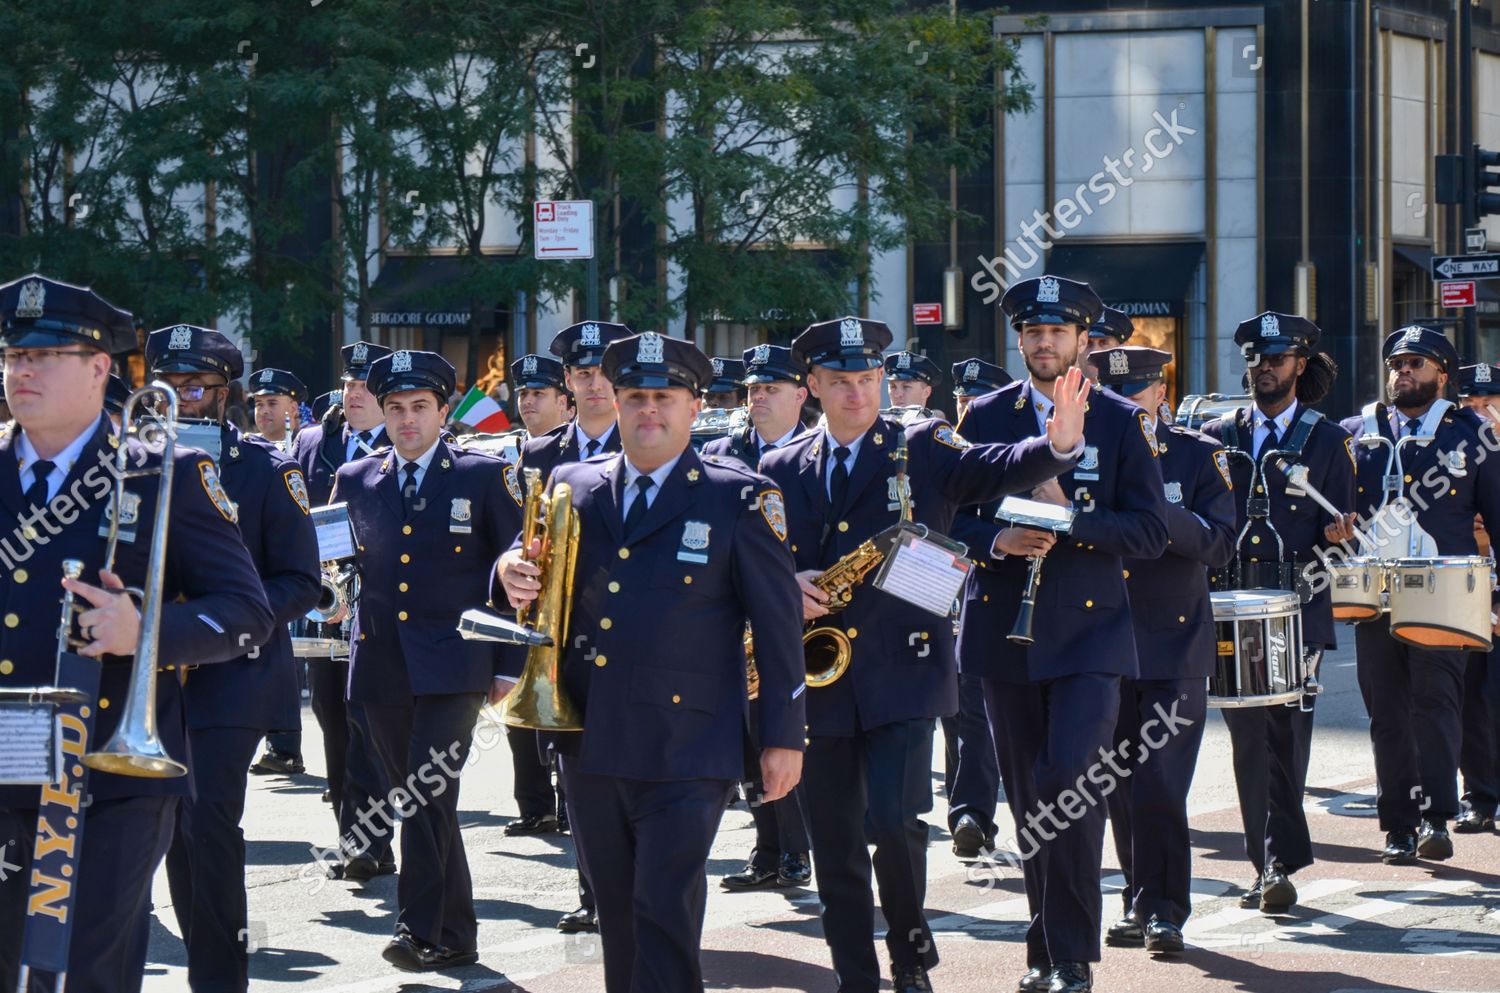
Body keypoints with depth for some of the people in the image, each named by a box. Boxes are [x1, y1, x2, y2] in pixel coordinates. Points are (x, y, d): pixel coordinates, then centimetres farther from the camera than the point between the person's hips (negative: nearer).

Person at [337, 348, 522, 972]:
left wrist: (508, 665, -3)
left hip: (452, 663, -4)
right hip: (381, 666, 4)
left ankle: (419, 930, -19)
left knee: (429, 795, -18)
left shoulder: (485, 477, 2)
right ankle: (455, 936, 17)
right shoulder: (355, 481, 12)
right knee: (416, 803, 8)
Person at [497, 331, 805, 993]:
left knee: (665, 913, -11)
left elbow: (777, 621, -1)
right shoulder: (573, 488, 11)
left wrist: (782, 737, -3)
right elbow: (541, 579, 17)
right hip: (590, 742, 5)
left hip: (685, 752, -5)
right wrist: (513, 571, -9)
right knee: (616, 913, 12)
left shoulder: (740, 499, -1)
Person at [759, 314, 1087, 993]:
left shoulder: (923, 449, 2)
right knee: (834, 847, 6)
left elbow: (1000, 470, -13)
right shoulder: (782, 470, 10)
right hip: (820, 683, 3)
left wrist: (1060, 443, -34)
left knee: (893, 822, -14)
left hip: (902, 676, -3)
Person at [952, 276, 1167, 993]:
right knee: (1027, 797, 8)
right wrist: (997, 539, -11)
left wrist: (1071, 516, -15)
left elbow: (1151, 531, -1)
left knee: (1071, 786, -16)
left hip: (1089, 634, -3)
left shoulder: (1120, 422, 4)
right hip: (1005, 634, 3)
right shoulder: (984, 418, 10)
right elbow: (948, 517, 9)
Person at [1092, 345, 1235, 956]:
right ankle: (1141, 901, 18)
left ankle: (1164, 910, -5)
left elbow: (1218, 546, -8)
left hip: (1174, 651, -3)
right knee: (1122, 790, 7)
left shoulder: (1199, 456, 2)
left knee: (1158, 785, -11)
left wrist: (1154, 502, -20)